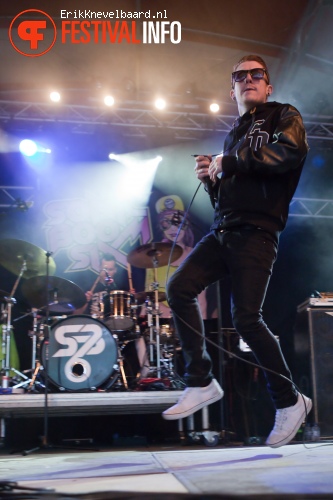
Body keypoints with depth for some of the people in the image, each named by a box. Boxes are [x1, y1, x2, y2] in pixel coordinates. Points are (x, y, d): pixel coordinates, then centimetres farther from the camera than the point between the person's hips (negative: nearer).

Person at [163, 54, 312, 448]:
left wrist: (230, 162, -13)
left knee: (245, 317, -14)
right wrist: (210, 178, 5)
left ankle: (289, 401, 4)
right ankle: (201, 383, 1)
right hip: (222, 231, 7)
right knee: (179, 287, -9)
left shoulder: (283, 117, 6)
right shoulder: (234, 135, 26)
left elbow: (292, 151, -18)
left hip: (256, 234, -7)